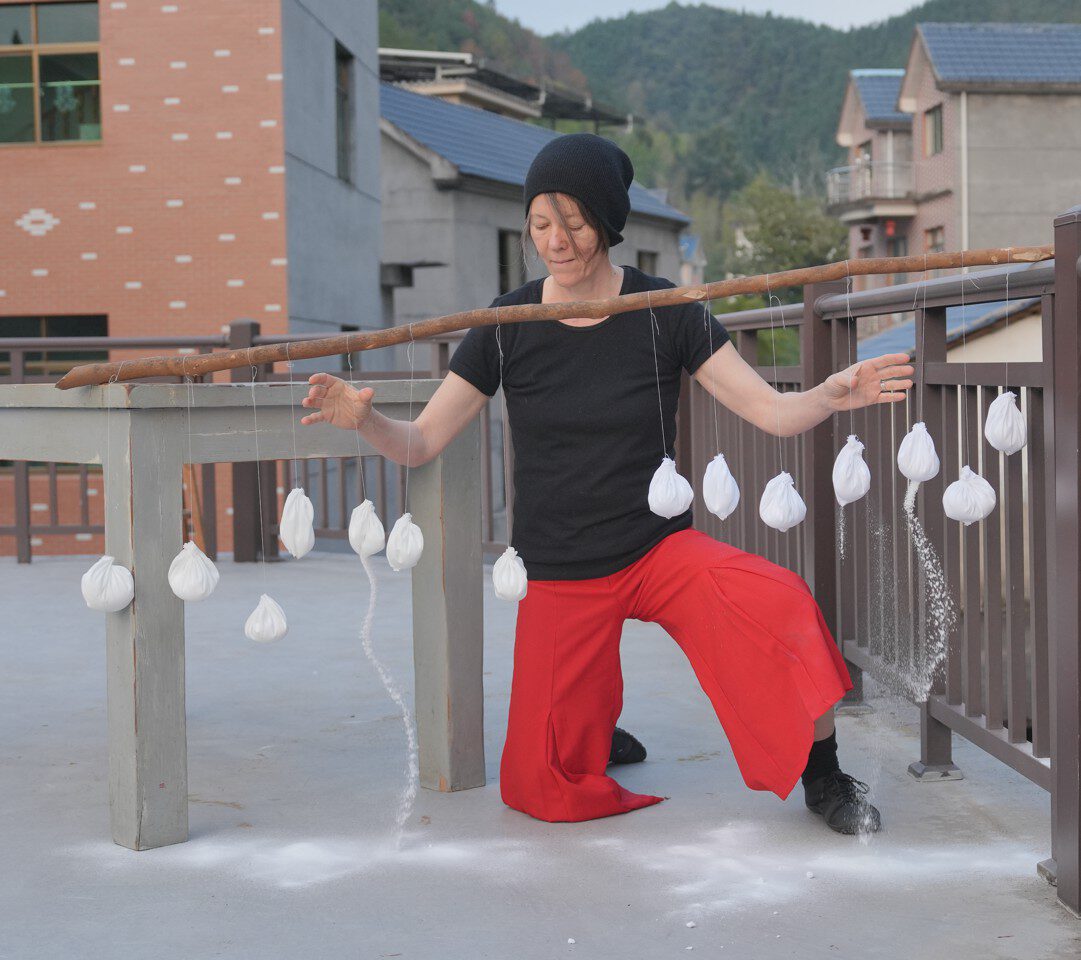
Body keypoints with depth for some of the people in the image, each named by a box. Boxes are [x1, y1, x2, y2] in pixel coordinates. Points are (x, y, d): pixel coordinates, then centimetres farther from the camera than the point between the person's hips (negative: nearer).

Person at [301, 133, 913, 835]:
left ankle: (822, 773, -9)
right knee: (548, 789, 1)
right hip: (557, 573, 1)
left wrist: (832, 395, -30)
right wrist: (362, 419, -24)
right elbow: (420, 443, -3)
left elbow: (773, 412, -9)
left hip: (658, 548, -1)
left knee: (778, 606, -33)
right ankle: (594, 728, 37)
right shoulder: (508, 325, -5)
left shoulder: (664, 312, -8)